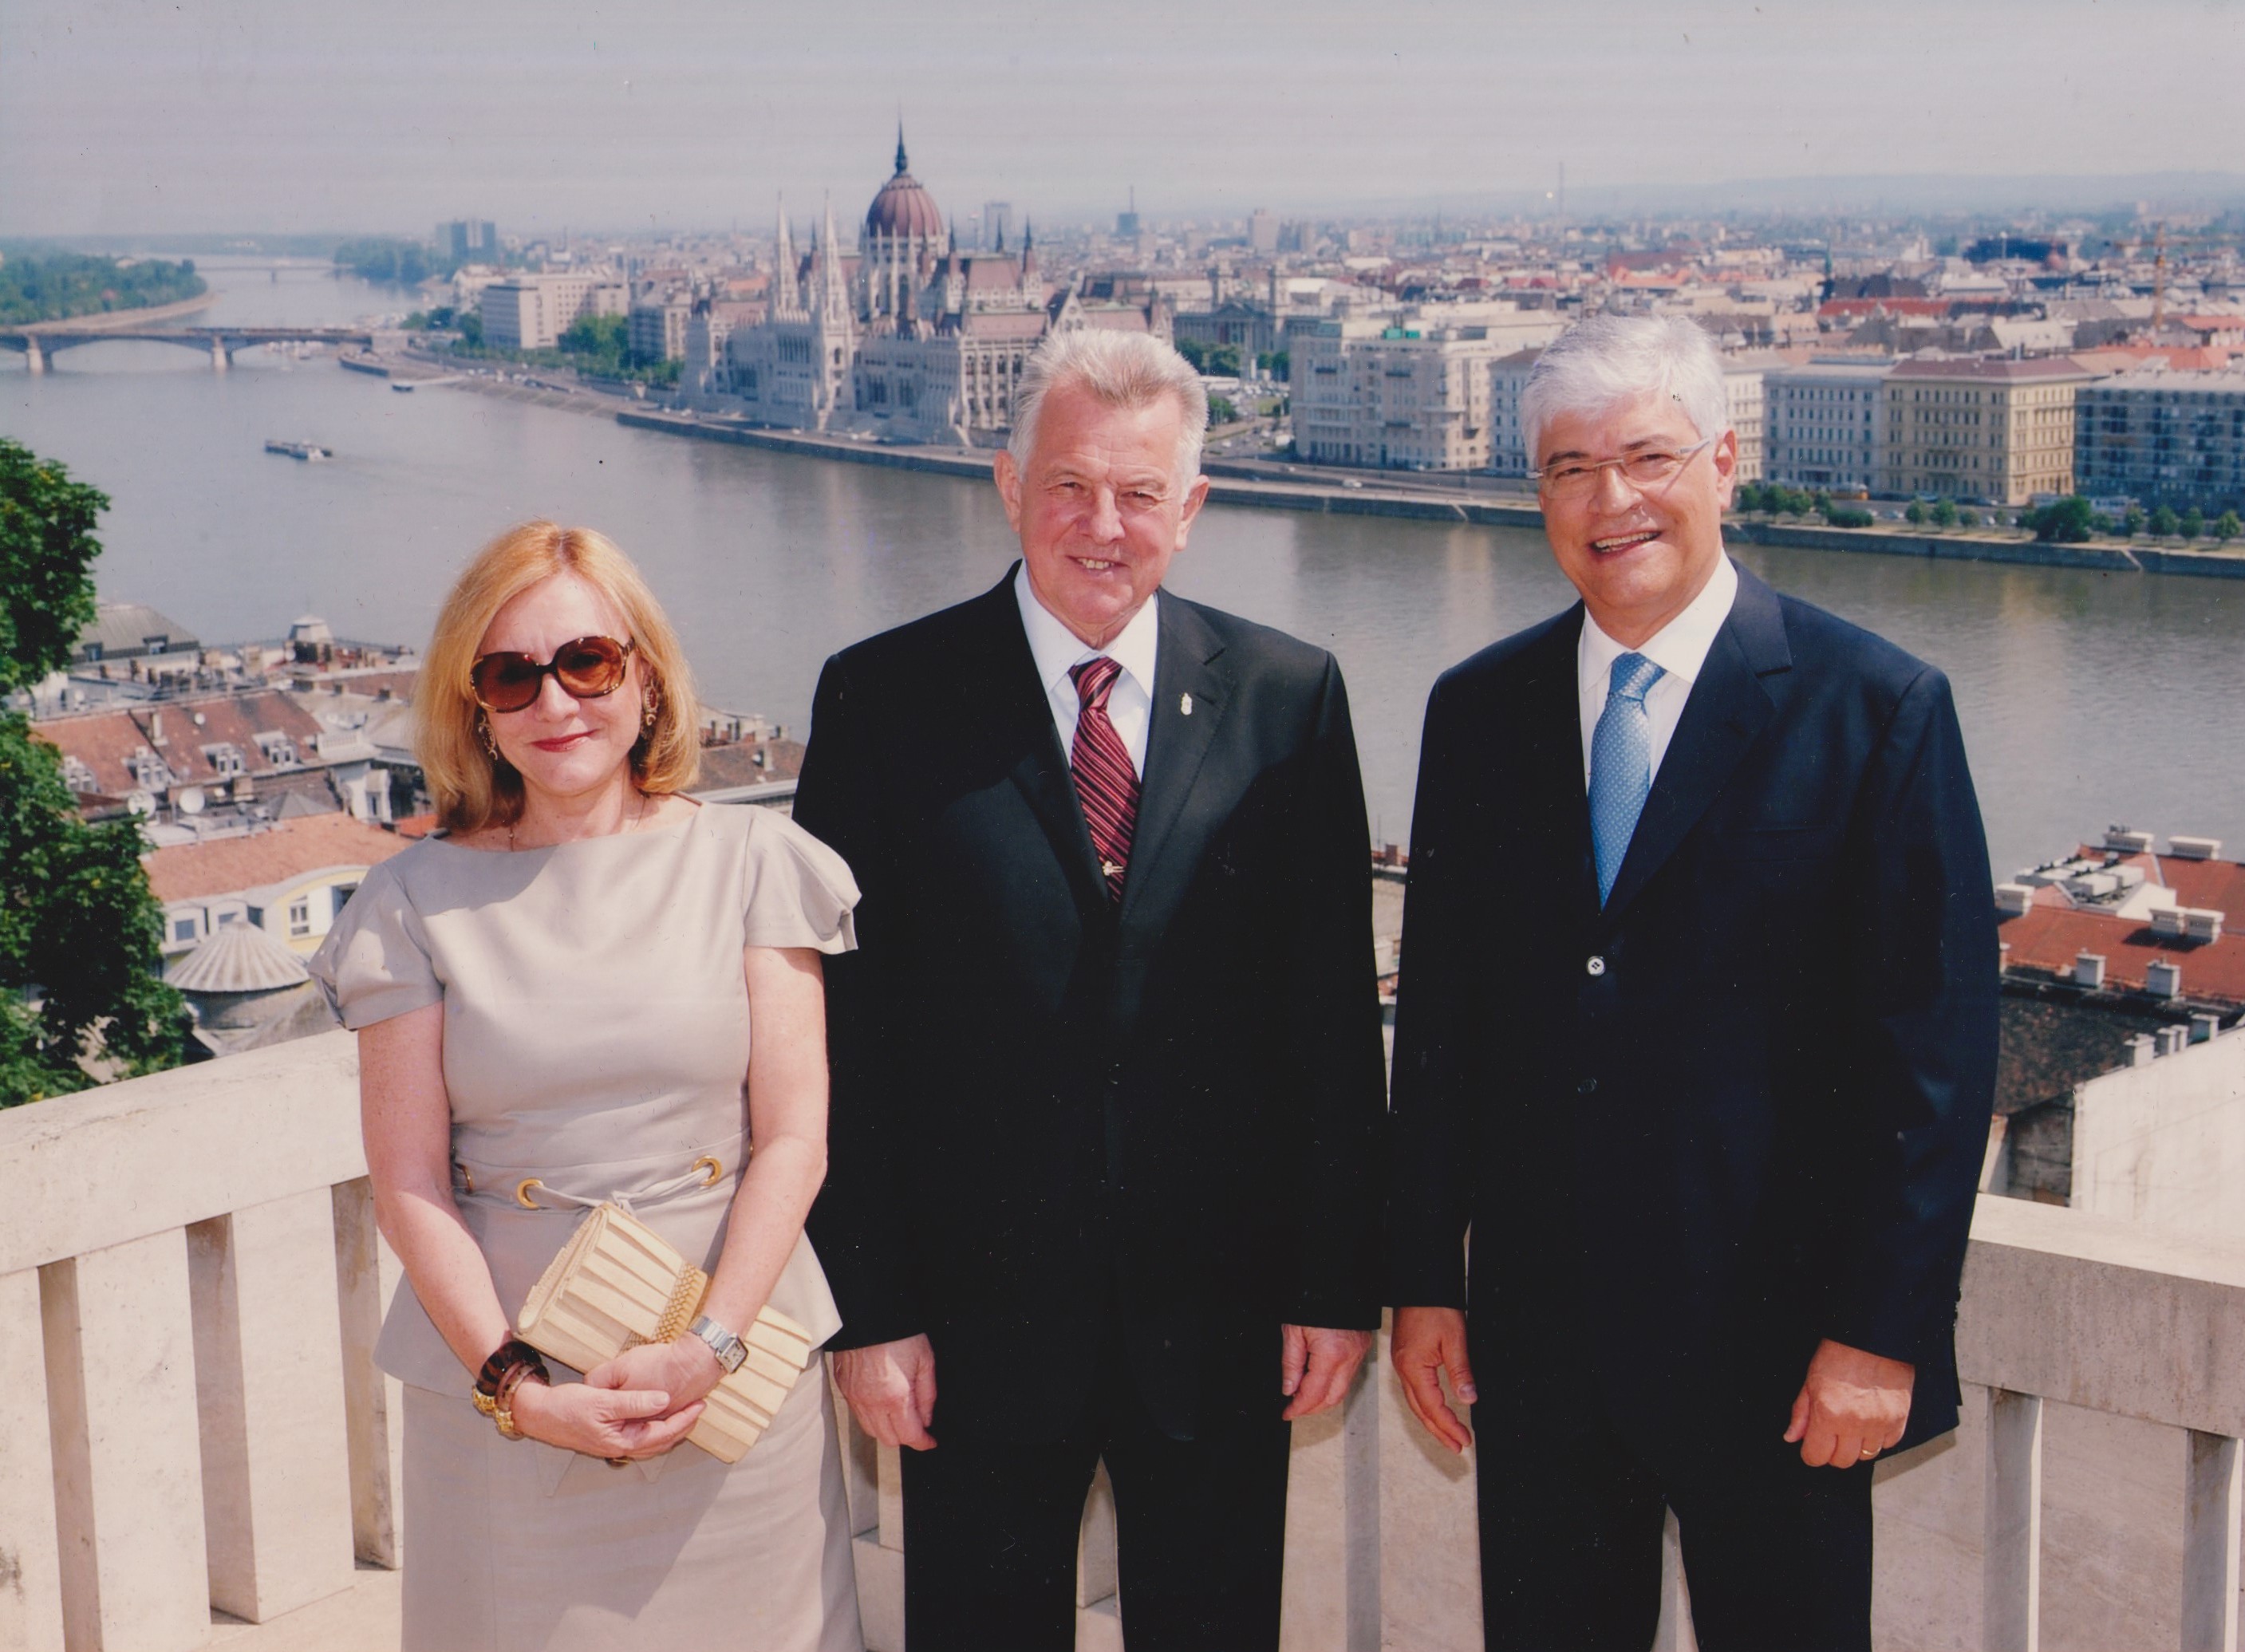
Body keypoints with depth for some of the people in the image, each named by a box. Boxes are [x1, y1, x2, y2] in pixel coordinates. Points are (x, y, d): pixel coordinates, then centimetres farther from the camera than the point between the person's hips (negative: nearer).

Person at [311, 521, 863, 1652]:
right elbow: (408, 1178, -2)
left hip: (734, 1375, 0)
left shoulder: (750, 863, 0)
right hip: (500, 1373, 0)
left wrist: (711, 1345, -13)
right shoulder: (419, 901, 0)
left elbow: (793, 1138, -3)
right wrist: (512, 1383, -12)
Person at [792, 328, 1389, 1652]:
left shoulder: (1287, 696, 0)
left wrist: (1340, 1279, -1)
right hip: (978, 1309, -1)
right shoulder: (886, 699, -4)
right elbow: (844, 1030, -4)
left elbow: (1334, 1011, 1)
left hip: (1222, 1308, 1)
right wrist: (868, 1306, -7)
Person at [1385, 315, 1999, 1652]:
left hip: (1772, 1340, -3)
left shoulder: (1878, 710, -7)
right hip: (1536, 1330, 4)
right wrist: (1423, 1275, 6)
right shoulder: (1480, 711, 6)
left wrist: (1885, 1332, -12)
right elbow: (1439, 1017, 8)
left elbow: (1936, 1048, -9)